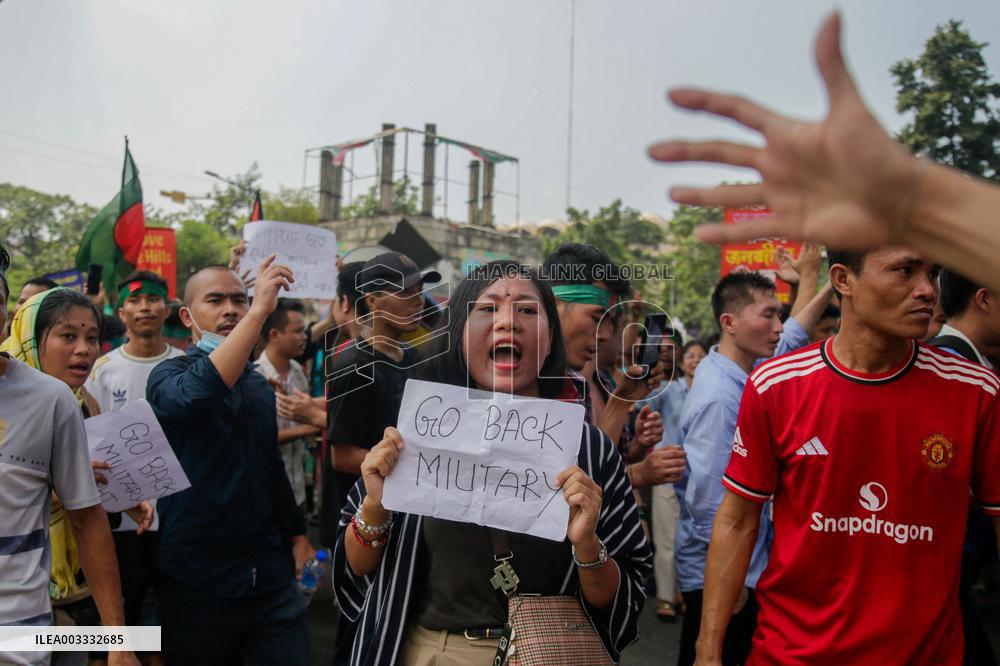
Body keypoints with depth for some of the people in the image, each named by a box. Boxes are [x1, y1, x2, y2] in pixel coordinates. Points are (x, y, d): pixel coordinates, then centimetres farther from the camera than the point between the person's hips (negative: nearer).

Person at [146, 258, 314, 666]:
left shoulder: (260, 384, 11)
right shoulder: (169, 374, -7)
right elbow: (195, 393, -33)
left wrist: (296, 534, 16)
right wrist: (260, 311, -36)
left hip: (270, 571, 5)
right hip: (197, 575, -5)